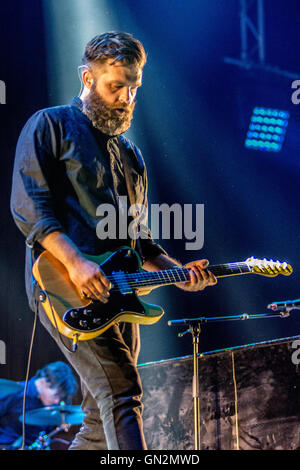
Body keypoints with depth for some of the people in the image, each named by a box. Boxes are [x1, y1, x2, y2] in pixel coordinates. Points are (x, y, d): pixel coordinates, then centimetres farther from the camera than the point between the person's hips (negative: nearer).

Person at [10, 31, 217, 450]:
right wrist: (75, 262, -22)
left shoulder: (130, 155, 25)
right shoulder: (50, 125, 5)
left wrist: (177, 272, 8)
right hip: (65, 288, -7)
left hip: (117, 294, 8)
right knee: (122, 395, -21)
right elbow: (28, 207, -8)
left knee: (102, 423, 7)